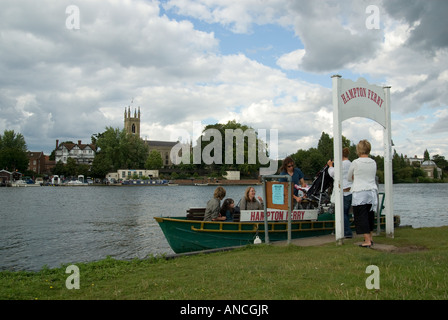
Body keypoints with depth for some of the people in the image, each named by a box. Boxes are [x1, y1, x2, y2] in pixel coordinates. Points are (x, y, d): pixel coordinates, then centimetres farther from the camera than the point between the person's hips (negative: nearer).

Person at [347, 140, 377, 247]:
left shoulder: (355, 163, -8)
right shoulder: (373, 163, 5)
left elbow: (349, 178, 5)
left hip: (359, 193, -5)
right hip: (372, 191, 6)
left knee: (361, 216, -2)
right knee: (369, 215, 16)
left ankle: (367, 241, -5)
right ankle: (370, 238, 26)